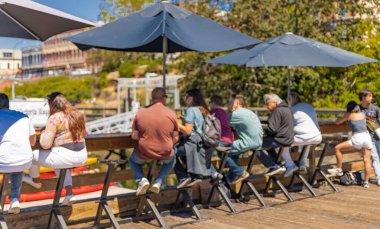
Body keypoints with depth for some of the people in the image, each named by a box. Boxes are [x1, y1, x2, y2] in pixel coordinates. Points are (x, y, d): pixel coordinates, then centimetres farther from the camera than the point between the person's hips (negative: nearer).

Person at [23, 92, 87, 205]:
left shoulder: (54, 118, -12)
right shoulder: (78, 115, 10)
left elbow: (45, 144, -14)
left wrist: (43, 133, 6)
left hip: (66, 157, -7)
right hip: (82, 158, 7)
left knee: (33, 155, 15)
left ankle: (35, 180, 43)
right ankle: (69, 194, 25)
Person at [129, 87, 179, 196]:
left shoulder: (140, 112, -7)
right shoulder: (171, 114, -7)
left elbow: (134, 136, -1)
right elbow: (175, 138, -2)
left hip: (144, 153, 0)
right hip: (165, 153, 1)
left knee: (133, 160, 33)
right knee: (170, 161, 36)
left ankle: (141, 179, 5)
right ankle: (159, 181, 14)